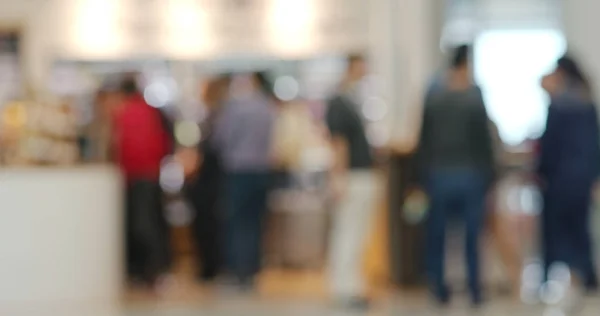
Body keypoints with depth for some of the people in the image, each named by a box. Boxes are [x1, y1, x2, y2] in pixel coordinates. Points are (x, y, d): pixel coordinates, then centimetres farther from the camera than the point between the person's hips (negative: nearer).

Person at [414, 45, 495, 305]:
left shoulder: (432, 99, 0)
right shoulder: (475, 99, -8)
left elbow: (424, 140, 2)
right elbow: (485, 140, -7)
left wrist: (422, 175, 8)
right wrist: (488, 174, 0)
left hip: (438, 174, 2)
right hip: (470, 175, -2)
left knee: (436, 235, 10)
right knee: (473, 235, 5)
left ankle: (439, 288, 11)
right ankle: (475, 290, 5)